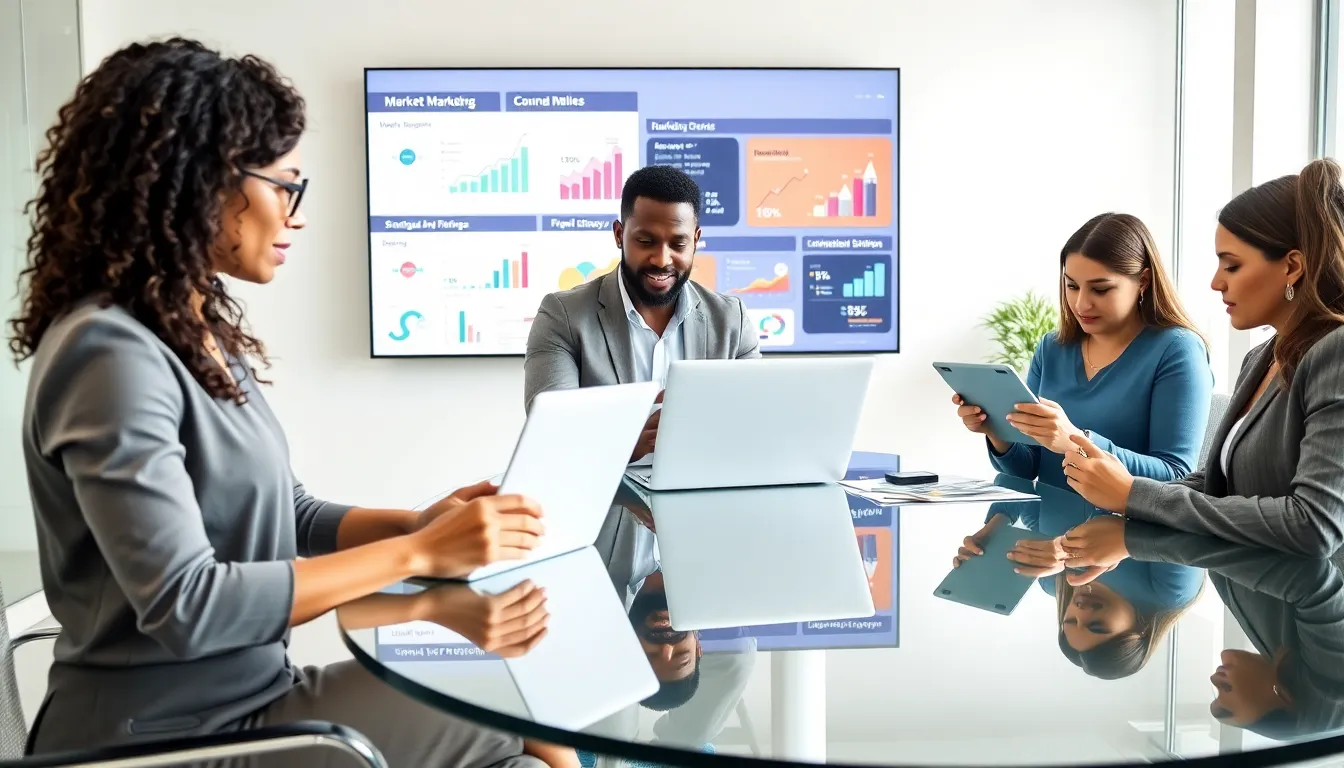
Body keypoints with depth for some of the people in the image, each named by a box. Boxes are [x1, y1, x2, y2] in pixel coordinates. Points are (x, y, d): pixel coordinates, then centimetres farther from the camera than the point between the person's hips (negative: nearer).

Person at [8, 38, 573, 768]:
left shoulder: (205, 331, 6)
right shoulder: (113, 352, -21)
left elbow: (284, 514, 12)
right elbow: (183, 605, -26)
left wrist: (418, 522, -5)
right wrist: (418, 554, -23)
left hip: (242, 695, 8)